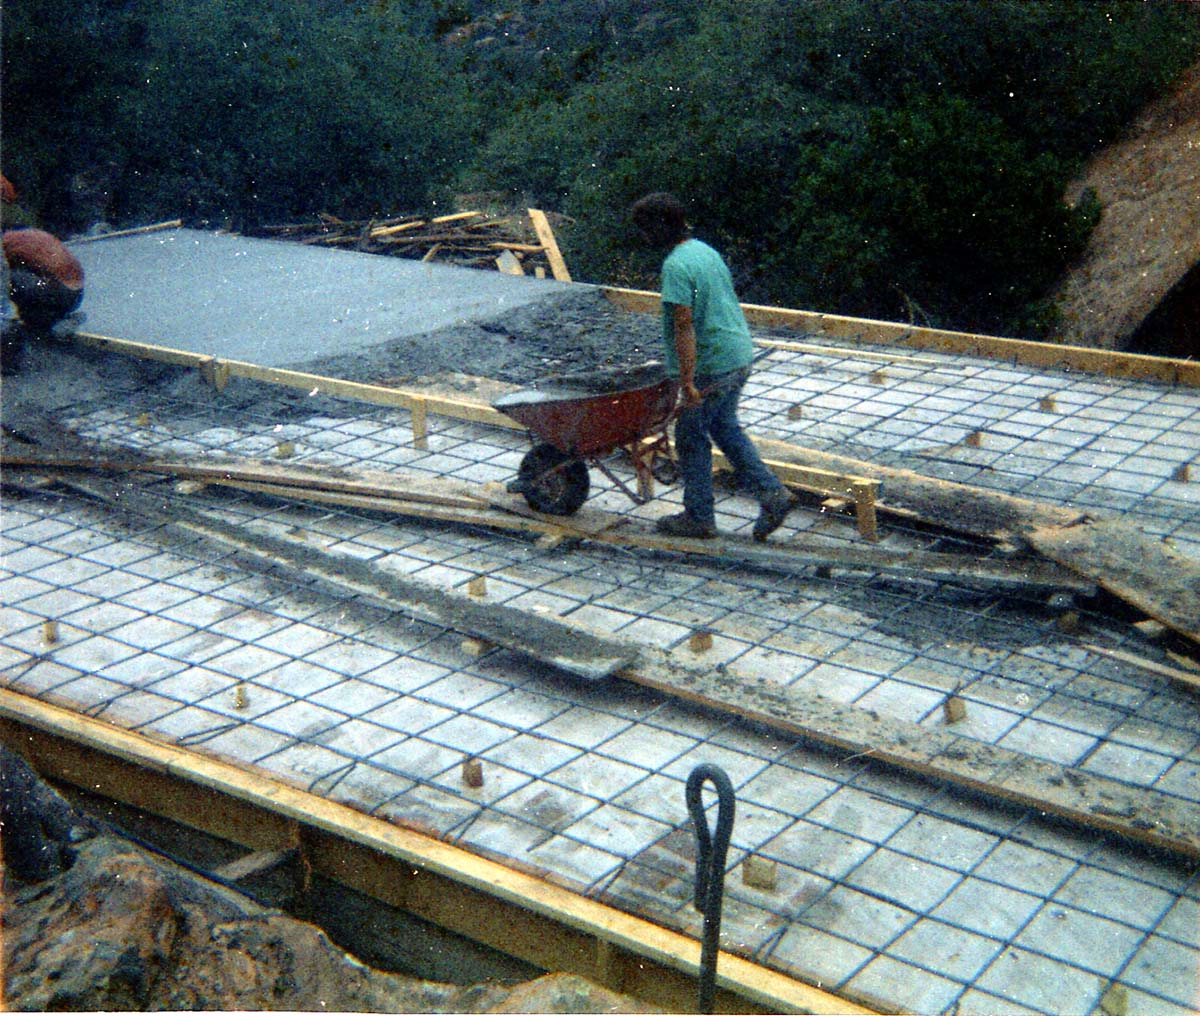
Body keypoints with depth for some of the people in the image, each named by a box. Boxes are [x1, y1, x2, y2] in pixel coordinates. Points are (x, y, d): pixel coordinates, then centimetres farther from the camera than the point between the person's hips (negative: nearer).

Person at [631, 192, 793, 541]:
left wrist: (687, 382, -22)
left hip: (711, 364, -9)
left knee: (691, 437, 5)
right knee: (724, 427, 22)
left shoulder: (676, 266, -18)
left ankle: (699, 518, 15)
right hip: (738, 357, 9)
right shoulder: (705, 250, 12)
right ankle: (771, 494, 16)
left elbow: (684, 325, -23)